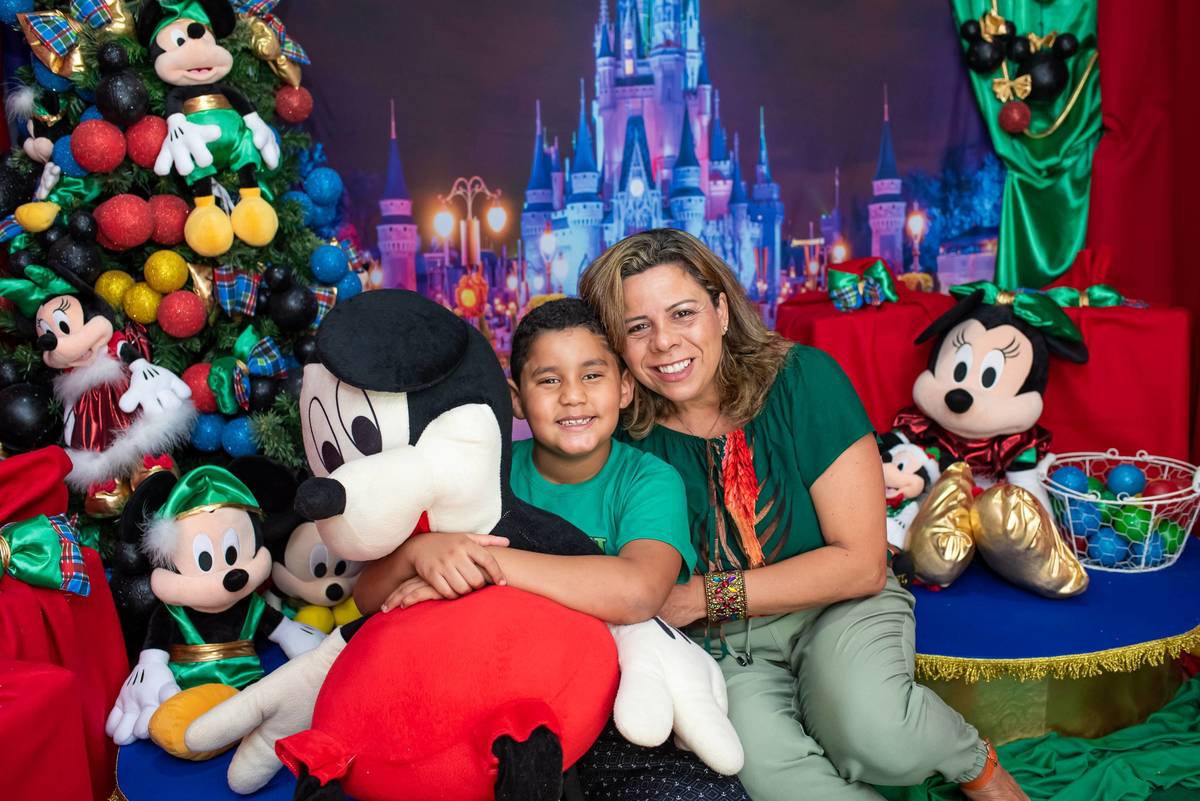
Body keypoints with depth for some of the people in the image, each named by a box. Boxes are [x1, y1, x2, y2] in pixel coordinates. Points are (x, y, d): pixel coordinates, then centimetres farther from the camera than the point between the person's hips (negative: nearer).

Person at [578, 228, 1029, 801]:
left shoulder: (801, 380, -15)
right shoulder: (623, 437, -11)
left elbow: (862, 563, -15)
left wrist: (704, 597, -18)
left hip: (839, 605, 0)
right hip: (718, 645, 1)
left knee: (874, 734, -31)